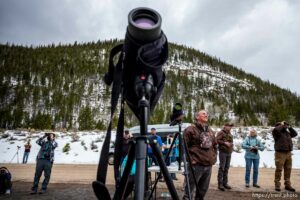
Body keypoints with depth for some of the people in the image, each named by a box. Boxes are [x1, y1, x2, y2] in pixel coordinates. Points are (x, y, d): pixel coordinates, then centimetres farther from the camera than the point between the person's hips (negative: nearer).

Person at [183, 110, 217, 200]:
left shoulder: (210, 131, 16)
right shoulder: (190, 129, -7)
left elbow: (215, 145, 25)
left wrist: (214, 158, 14)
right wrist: (190, 159, -12)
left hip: (208, 165, 7)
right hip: (196, 165, -7)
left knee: (203, 190, 16)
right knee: (189, 190, -3)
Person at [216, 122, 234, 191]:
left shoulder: (230, 134, 19)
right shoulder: (221, 133, -5)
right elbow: (217, 140, -16)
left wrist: (231, 144, 10)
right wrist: (224, 143, -18)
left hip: (229, 152, 8)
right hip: (223, 152, -8)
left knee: (226, 168, 10)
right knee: (221, 168, -6)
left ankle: (225, 183, 18)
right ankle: (220, 184, -2)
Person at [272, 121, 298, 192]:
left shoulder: (287, 133, 15)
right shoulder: (277, 132, -8)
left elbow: (295, 134, 23)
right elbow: (275, 129, -30)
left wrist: (289, 127, 11)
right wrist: (282, 125, -14)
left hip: (288, 153, 7)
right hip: (280, 153, -7)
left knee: (288, 170, 9)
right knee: (279, 170, -2)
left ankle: (287, 185, 18)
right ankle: (277, 185, 7)